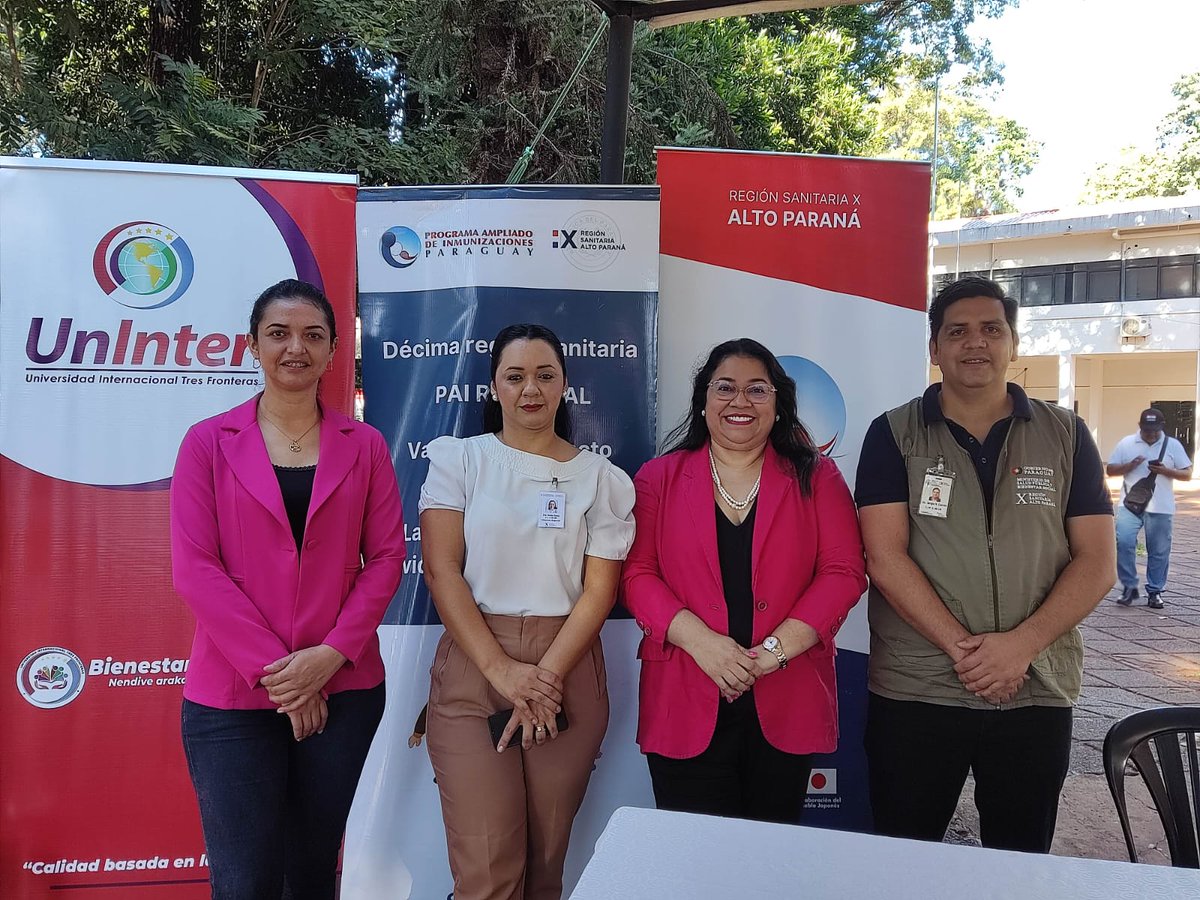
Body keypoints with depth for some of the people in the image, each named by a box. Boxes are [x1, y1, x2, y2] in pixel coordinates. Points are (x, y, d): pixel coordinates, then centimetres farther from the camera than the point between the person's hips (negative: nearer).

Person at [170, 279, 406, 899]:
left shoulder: (363, 445, 5)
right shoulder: (209, 442, 1)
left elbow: (386, 556, 3)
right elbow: (194, 567, -5)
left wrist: (331, 653, -10)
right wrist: (273, 668, -11)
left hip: (343, 689, 2)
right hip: (232, 696, -1)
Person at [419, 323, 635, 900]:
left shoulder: (603, 479, 6)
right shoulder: (459, 459, 4)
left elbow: (599, 590, 0)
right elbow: (441, 569, -5)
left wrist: (546, 677, -13)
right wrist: (503, 671, -14)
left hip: (567, 673, 1)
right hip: (472, 670, -1)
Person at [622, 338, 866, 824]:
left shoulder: (816, 478, 7)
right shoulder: (659, 478, 6)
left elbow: (843, 573, -1)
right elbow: (636, 573, -1)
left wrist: (777, 649, -12)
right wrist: (701, 641, -15)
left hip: (785, 706, 1)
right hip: (686, 708, 0)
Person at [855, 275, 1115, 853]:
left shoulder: (1065, 436, 5)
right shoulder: (895, 435, 0)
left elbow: (1096, 562, 0)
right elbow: (885, 557, -9)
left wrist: (1021, 645, -14)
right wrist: (961, 648, -16)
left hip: (1038, 694, 2)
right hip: (915, 692, -1)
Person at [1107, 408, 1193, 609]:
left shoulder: (1173, 445, 4)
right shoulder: (1126, 443, 5)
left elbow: (1187, 474, 5)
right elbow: (1110, 470, 6)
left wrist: (1166, 471, -14)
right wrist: (1130, 466, -13)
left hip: (1161, 509, 0)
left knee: (1159, 551, 5)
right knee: (1123, 543, -14)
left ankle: (1155, 591, 18)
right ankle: (1129, 587, 0)